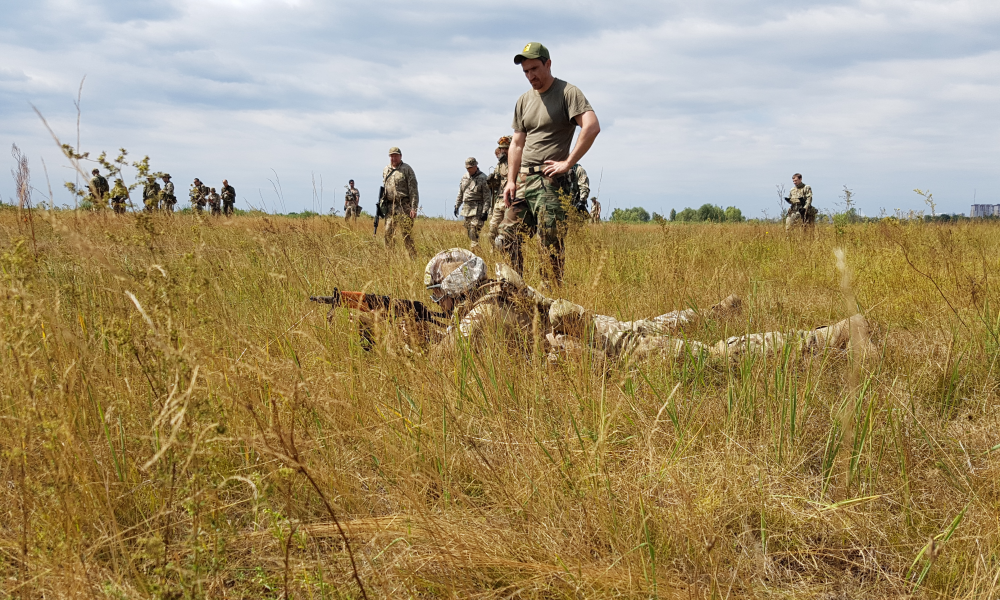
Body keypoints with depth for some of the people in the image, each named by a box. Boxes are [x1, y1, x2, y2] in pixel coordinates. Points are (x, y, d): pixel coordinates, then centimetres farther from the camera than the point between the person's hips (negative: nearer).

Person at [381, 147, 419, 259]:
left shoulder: (407, 169, -3)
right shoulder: (385, 170, 15)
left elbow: (413, 190, -8)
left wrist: (413, 208, -15)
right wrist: (381, 205, 14)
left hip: (404, 207, -6)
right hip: (390, 207, 6)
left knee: (407, 236, -8)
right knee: (388, 234, 5)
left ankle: (413, 259, -5)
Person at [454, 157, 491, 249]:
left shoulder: (483, 178, -9)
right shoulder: (464, 177, 12)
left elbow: (487, 197, -11)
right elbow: (460, 193, 22)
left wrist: (485, 211, -16)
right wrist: (457, 206, 18)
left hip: (477, 209, -7)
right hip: (466, 208, 7)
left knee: (474, 231, -16)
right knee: (468, 231, 10)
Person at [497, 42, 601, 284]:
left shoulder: (568, 92, -4)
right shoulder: (524, 100, 17)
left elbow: (592, 126, -18)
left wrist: (568, 163, -18)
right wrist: (511, 180, 10)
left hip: (551, 180, -7)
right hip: (523, 180, 7)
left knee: (551, 246, -8)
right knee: (506, 241, 3)